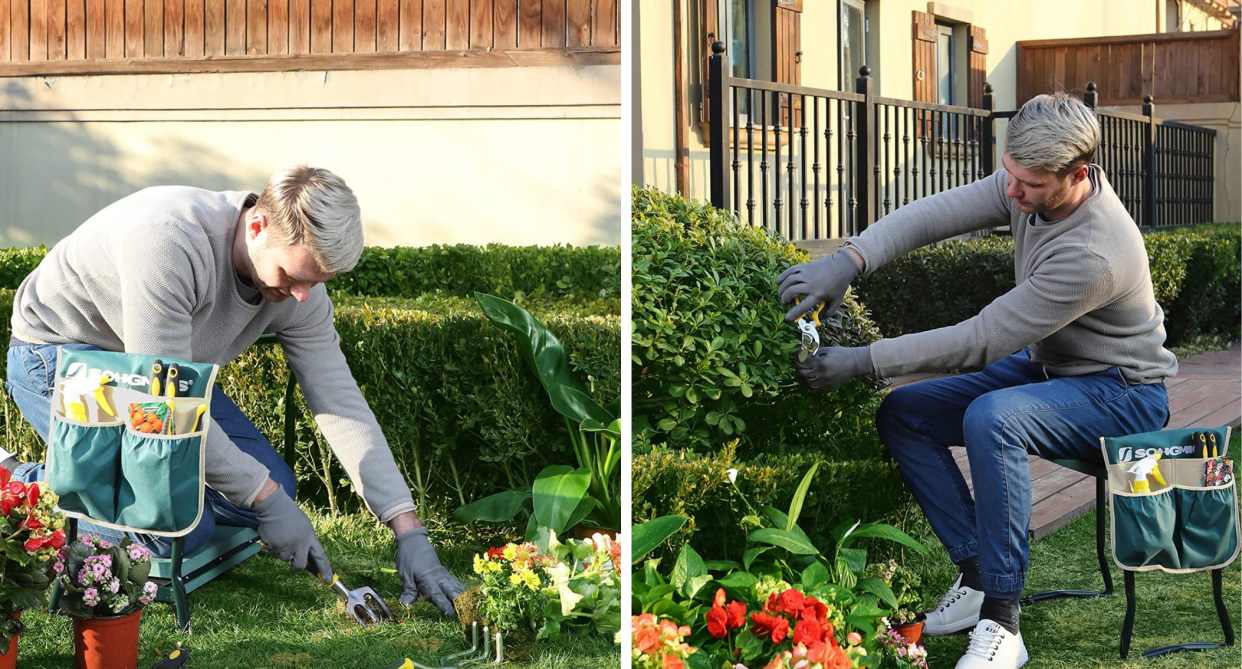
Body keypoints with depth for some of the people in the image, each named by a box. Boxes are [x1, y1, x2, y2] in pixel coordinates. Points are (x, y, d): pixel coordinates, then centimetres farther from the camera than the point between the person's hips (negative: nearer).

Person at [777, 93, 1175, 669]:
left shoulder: (1093, 253, -34)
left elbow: (979, 341, -31)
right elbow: (937, 213, -12)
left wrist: (862, 361, -28)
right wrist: (848, 260, -30)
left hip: (1121, 393, -9)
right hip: (1044, 365, 9)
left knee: (992, 419, -37)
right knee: (902, 414, -5)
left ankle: (1001, 618, -32)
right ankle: (978, 573, -8)